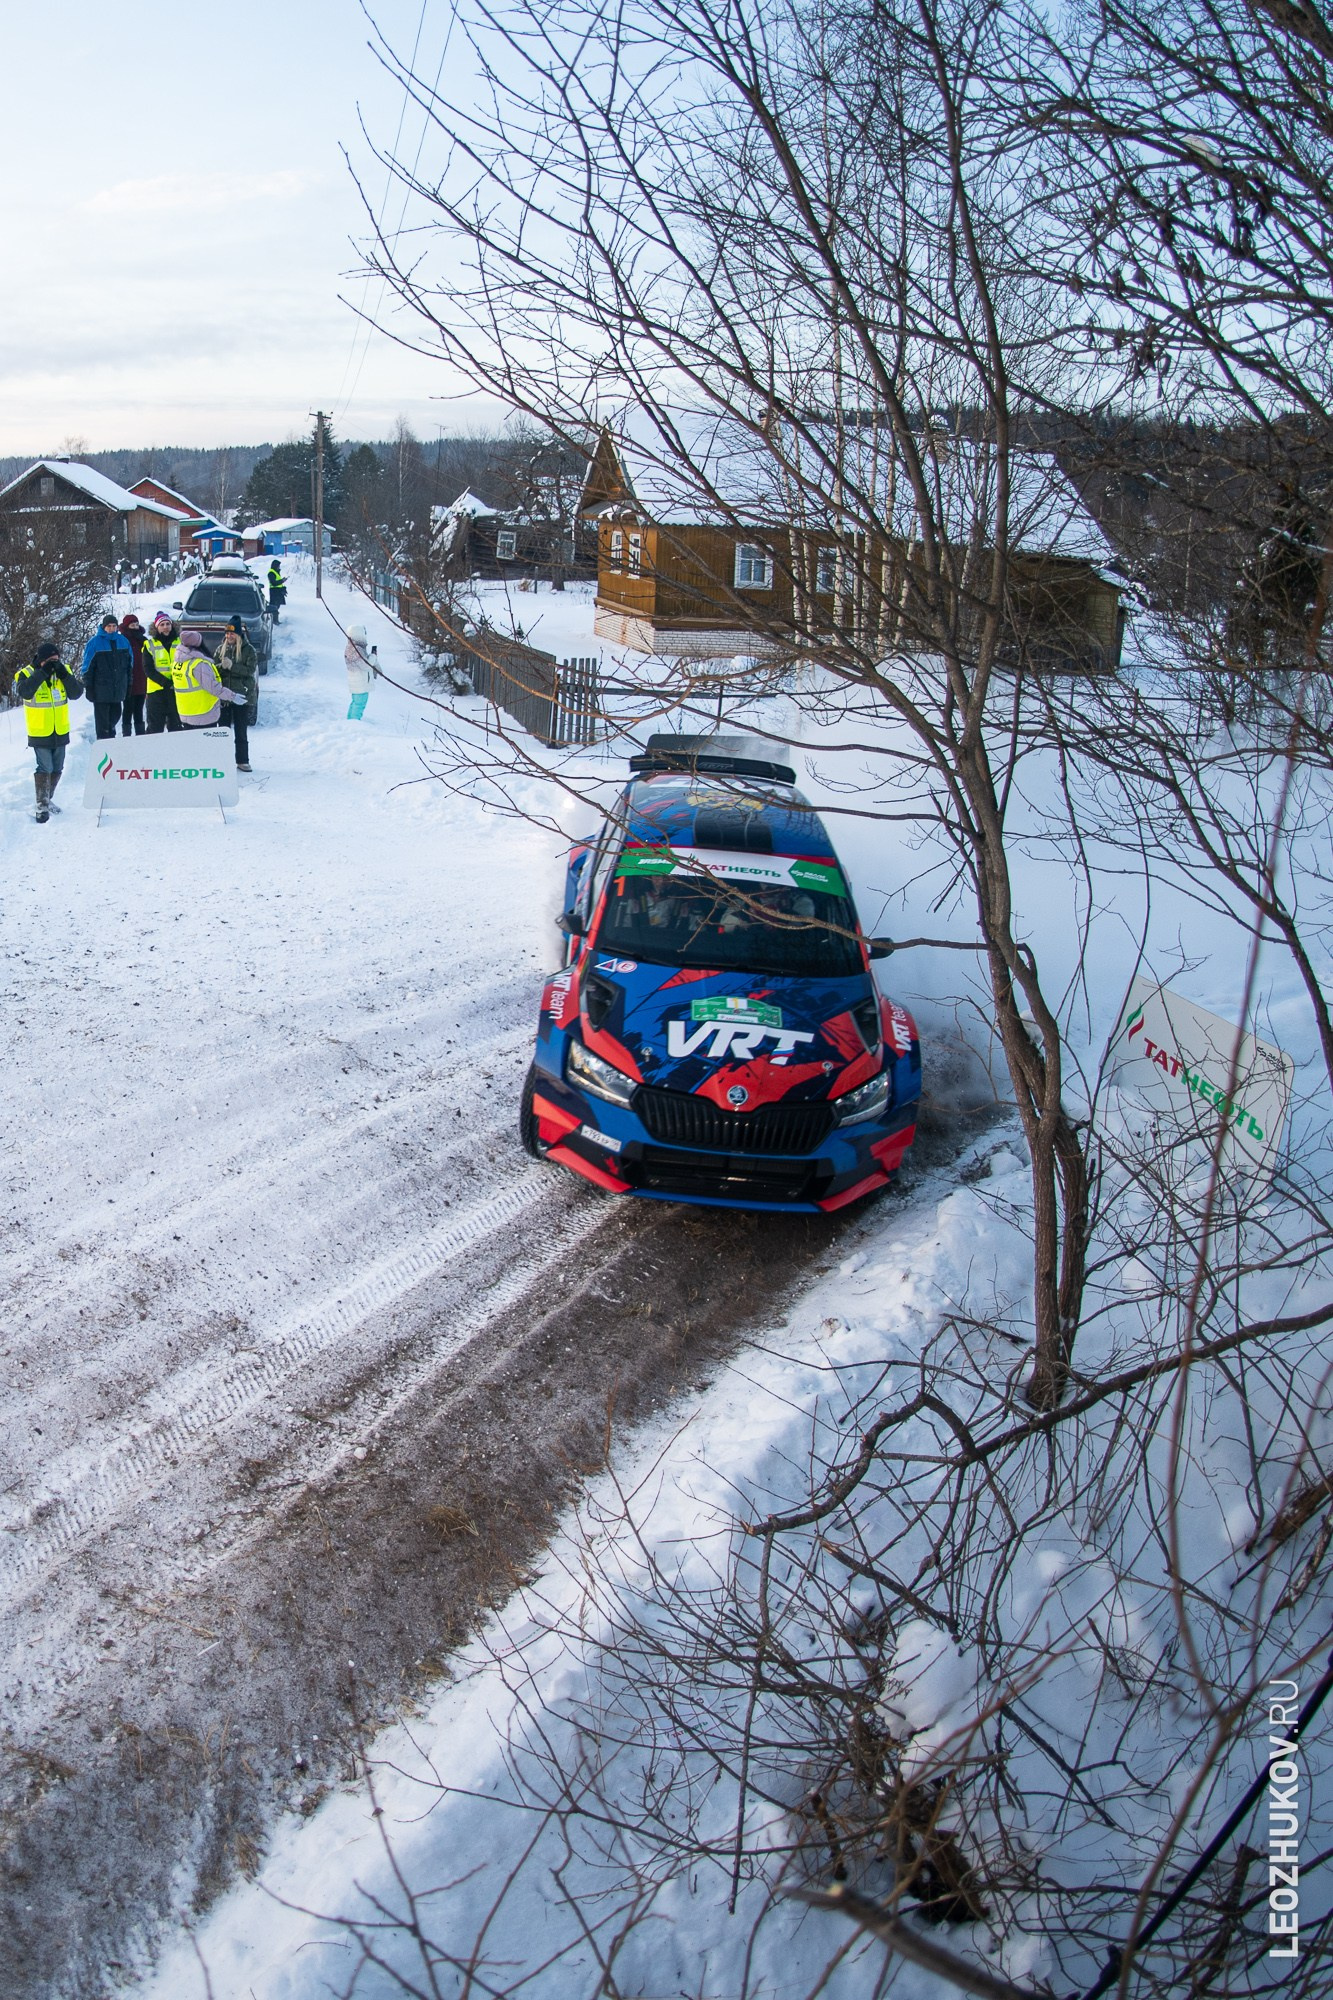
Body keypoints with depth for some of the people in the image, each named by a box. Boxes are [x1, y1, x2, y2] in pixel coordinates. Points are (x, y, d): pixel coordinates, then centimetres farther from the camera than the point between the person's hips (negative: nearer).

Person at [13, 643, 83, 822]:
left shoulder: (65, 671, 1)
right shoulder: (27, 674, -9)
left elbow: (76, 693, -9)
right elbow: (24, 691, -29)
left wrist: (64, 675, -22)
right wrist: (43, 673, -30)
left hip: (61, 732, 5)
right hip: (40, 733, -5)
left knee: (57, 769, 14)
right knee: (44, 768, -10)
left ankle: (46, 800, 31)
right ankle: (42, 806, -5)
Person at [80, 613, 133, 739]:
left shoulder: (123, 641, 7)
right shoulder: (95, 642, -6)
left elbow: (129, 664, 16)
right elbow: (87, 667, -5)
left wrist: (128, 684, 13)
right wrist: (88, 687, -8)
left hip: (118, 689, 4)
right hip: (101, 689, -4)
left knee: (115, 714, 12)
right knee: (102, 719, -1)